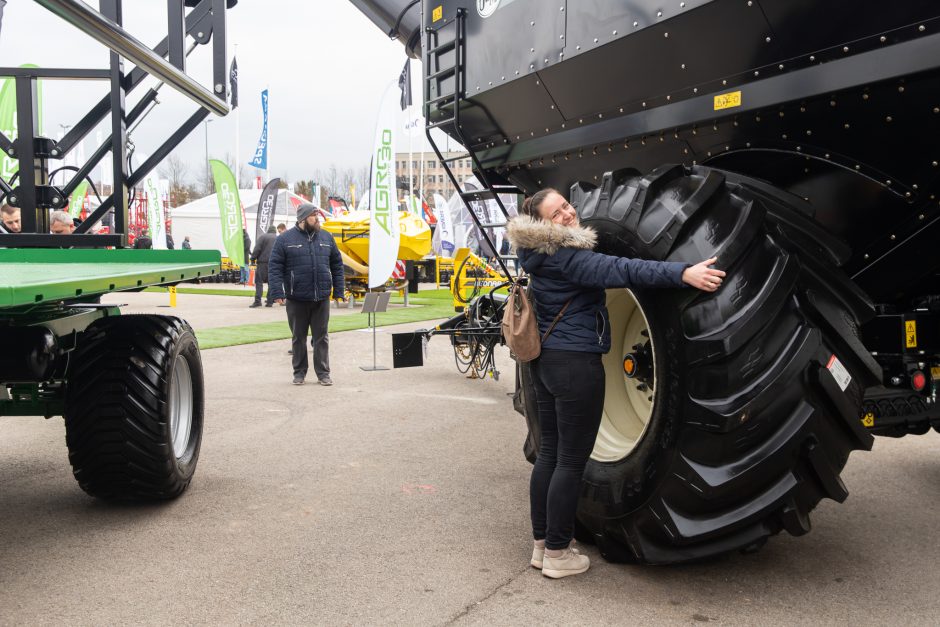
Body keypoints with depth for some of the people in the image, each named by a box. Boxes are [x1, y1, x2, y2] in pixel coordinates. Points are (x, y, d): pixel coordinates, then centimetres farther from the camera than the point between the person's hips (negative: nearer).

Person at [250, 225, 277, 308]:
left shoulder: (262, 236, 2)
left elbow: (257, 249, -7)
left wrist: (253, 258, 1)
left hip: (263, 262, -4)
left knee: (259, 281, -3)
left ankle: (257, 300, -12)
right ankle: (270, 301, 7)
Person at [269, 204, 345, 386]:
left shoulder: (326, 237, 8)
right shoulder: (285, 239, -2)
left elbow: (337, 265, 11)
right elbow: (274, 267, -5)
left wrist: (339, 291, 6)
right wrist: (277, 292, -13)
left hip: (322, 298, 2)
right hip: (297, 299, -2)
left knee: (321, 337, 6)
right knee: (299, 337, 10)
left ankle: (323, 373, 14)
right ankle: (299, 372, 21)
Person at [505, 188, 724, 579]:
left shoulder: (540, 255, 10)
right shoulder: (565, 257, -18)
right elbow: (621, 270, -31)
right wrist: (683, 273, -38)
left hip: (545, 362, 10)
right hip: (576, 362, -10)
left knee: (549, 454, 15)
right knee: (571, 461, 0)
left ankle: (541, 544, 24)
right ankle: (558, 554, 9)